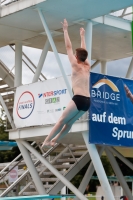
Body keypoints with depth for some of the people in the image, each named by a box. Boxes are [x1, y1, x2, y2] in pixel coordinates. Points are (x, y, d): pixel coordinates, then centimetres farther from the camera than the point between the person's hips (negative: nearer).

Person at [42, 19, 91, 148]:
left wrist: (65, 30, 9)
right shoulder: (87, 67, 18)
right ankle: (54, 140, 17)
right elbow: (83, 51, 32)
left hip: (79, 99, -7)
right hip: (87, 101, 7)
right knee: (69, 122, 14)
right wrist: (82, 35, 42)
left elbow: (68, 47, 3)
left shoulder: (76, 66, 2)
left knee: (62, 121, -4)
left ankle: (47, 141, -5)